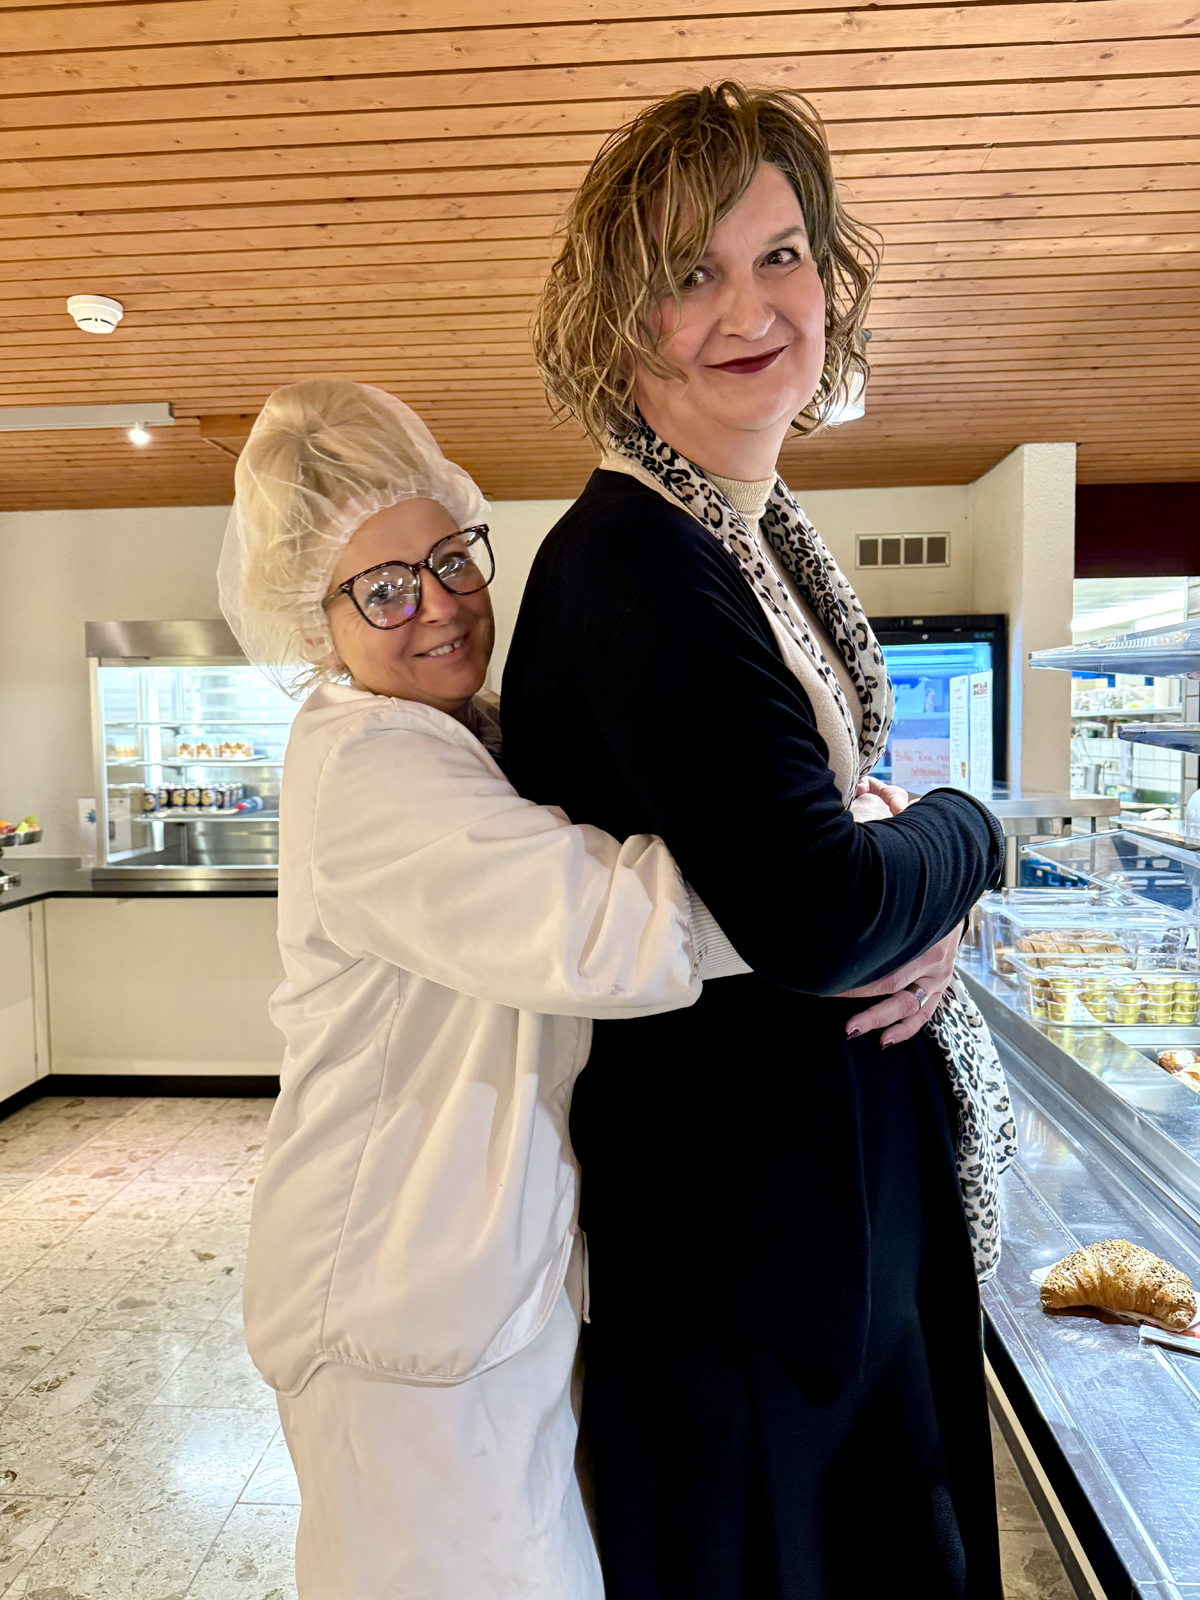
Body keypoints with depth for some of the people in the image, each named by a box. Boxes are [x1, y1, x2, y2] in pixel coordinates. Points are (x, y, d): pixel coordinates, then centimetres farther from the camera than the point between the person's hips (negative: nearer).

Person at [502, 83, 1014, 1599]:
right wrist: (964, 836, -12)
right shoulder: (633, 563, -23)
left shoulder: (764, 540, 6)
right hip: (738, 1213, -9)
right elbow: (812, 913, -32)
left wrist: (921, 912, -8)